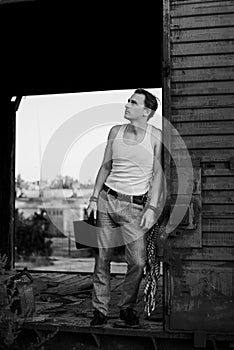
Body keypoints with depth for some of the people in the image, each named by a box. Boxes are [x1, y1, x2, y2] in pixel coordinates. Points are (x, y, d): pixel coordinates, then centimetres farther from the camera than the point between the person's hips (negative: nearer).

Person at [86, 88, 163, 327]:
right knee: (102, 258, 3)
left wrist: (152, 208, -8)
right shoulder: (115, 132, 7)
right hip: (107, 198, 3)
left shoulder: (156, 136, -3)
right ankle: (100, 310, 16)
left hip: (135, 205, -2)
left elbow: (158, 174, -1)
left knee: (138, 261, -8)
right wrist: (94, 198, 7)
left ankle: (127, 308, 15)